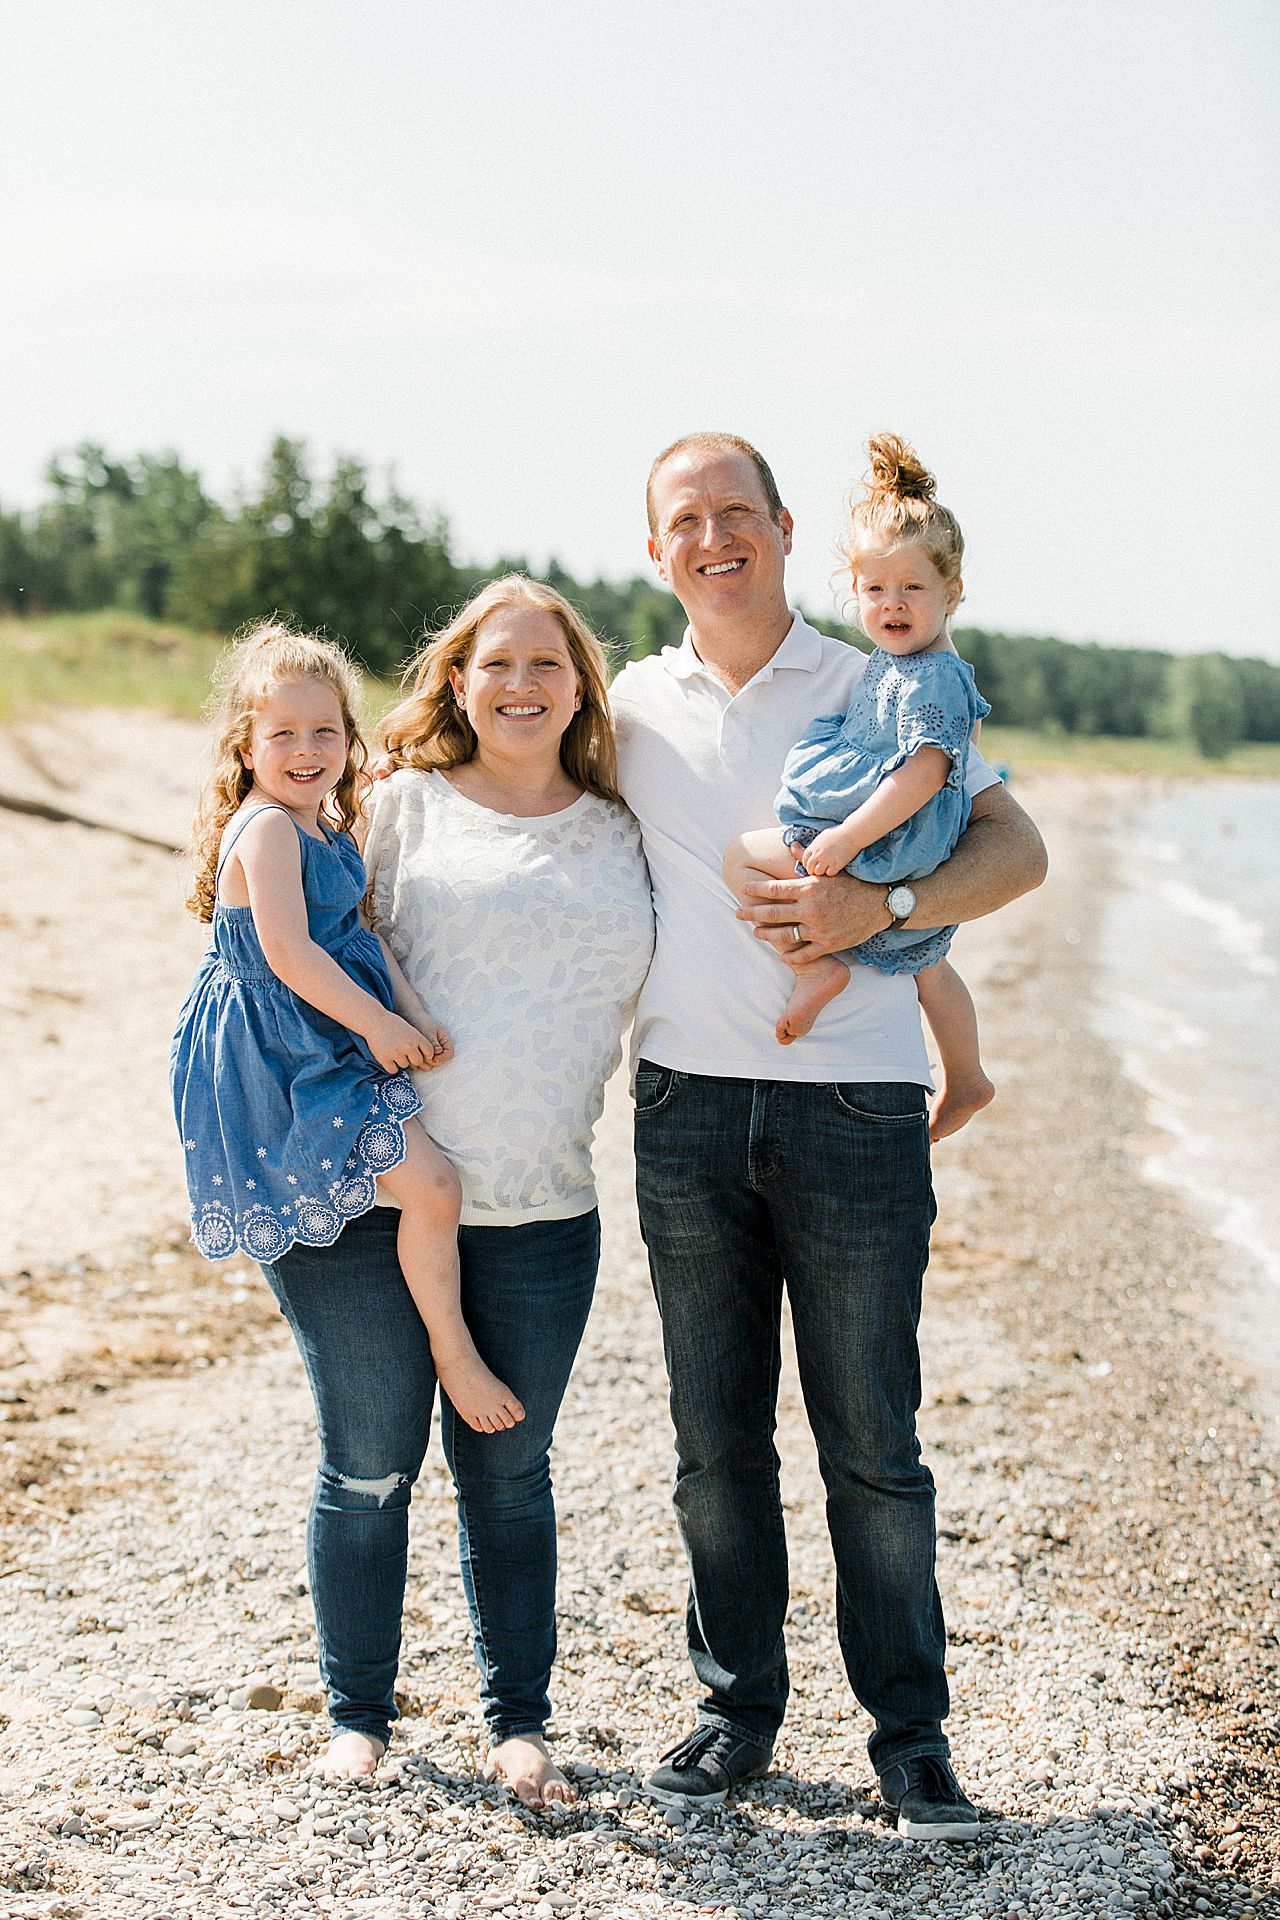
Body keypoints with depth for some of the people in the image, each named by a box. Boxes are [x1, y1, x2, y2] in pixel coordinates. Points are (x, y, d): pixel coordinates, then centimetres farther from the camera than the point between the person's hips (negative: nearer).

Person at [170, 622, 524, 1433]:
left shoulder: (326, 825, 10)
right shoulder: (267, 828, -20)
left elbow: (358, 931, 10)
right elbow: (288, 952, -25)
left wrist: (413, 1009, -4)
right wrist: (378, 1023, -18)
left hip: (331, 1035, 10)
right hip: (289, 1054, -10)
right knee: (431, 1184, -15)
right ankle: (453, 1350, 1)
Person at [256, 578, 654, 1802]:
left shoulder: (623, 837, 11)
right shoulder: (403, 807, 1)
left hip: (542, 1210, 2)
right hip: (373, 1196, -2)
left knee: (509, 1469, 11)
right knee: (369, 1467, 7)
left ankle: (518, 1721, 25)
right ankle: (357, 1714, 25)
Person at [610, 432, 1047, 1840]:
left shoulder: (876, 692, 3)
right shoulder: (630, 707, 11)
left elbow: (1016, 848, -1)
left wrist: (882, 907, -17)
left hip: (852, 1103, -3)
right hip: (686, 1103, 3)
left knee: (871, 1442, 2)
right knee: (715, 1434, 9)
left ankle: (909, 1734, 14)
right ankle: (737, 1708, 23)